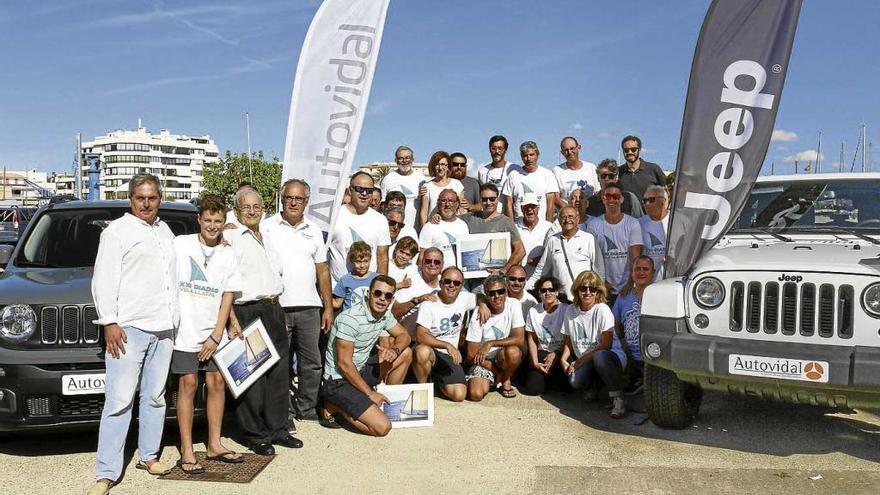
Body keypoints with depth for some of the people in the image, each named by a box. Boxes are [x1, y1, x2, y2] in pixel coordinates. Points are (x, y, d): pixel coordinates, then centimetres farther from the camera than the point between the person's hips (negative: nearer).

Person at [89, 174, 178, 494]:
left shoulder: (165, 231, 19)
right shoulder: (117, 231, 0)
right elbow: (103, 280, -7)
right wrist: (109, 322, -13)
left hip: (163, 328, 6)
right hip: (128, 327, -6)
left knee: (155, 396, 12)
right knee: (119, 401, -7)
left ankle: (148, 455, 24)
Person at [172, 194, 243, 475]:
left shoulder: (228, 254, 6)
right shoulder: (180, 244, -3)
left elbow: (228, 296, 5)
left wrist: (217, 335, -1)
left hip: (213, 331, 4)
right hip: (184, 329, -3)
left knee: (217, 382, 6)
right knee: (188, 384, -2)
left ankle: (214, 445, 19)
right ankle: (186, 451, 6)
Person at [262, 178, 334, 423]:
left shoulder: (314, 230, 12)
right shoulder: (266, 227, 1)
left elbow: (322, 270, 13)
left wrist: (328, 307, 8)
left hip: (309, 307, 3)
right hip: (276, 307, -3)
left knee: (312, 362, 8)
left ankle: (306, 409, 21)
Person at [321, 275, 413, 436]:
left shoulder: (385, 315, 1)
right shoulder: (350, 319, -24)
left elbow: (404, 336, 13)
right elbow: (344, 364, -23)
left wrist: (394, 350, -12)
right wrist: (370, 393, -17)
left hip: (361, 372, 9)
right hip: (339, 381, -9)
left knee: (405, 353, 8)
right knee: (382, 427, -21)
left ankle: (389, 400, 14)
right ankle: (335, 406, -2)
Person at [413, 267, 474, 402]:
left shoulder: (464, 298, 2)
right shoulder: (429, 303, -13)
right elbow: (421, 336, -21)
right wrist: (448, 345, -30)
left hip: (451, 356, 4)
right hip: (431, 351, -4)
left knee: (459, 395, -15)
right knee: (422, 351, -41)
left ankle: (437, 381, 19)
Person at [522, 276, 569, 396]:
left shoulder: (566, 310, -6)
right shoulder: (533, 311, 2)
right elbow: (531, 339, 5)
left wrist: (555, 355, -13)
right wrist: (535, 362, -6)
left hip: (561, 353, -1)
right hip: (542, 353, 2)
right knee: (532, 389, -16)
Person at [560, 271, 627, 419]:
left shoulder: (602, 310, -13)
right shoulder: (571, 310, 2)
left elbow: (606, 344, -18)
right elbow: (569, 341, 11)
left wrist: (580, 361, -17)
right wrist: (563, 359, -9)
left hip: (609, 355, -4)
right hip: (582, 361, 4)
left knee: (600, 357, -39)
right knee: (575, 381, -27)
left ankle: (618, 398, -22)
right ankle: (595, 384, 10)